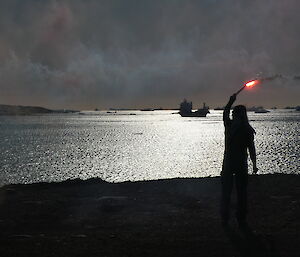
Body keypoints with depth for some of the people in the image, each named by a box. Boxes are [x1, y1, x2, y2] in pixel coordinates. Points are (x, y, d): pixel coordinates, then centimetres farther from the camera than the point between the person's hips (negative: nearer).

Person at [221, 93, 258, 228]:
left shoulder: (229, 125, -6)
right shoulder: (248, 130, -7)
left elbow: (225, 112, 16)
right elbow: (251, 149, -5)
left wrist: (231, 101, 28)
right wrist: (254, 165, 3)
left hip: (228, 162, 1)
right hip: (242, 164, 0)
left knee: (226, 191, 10)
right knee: (241, 192, 8)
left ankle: (225, 219, 14)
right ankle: (241, 220, 10)